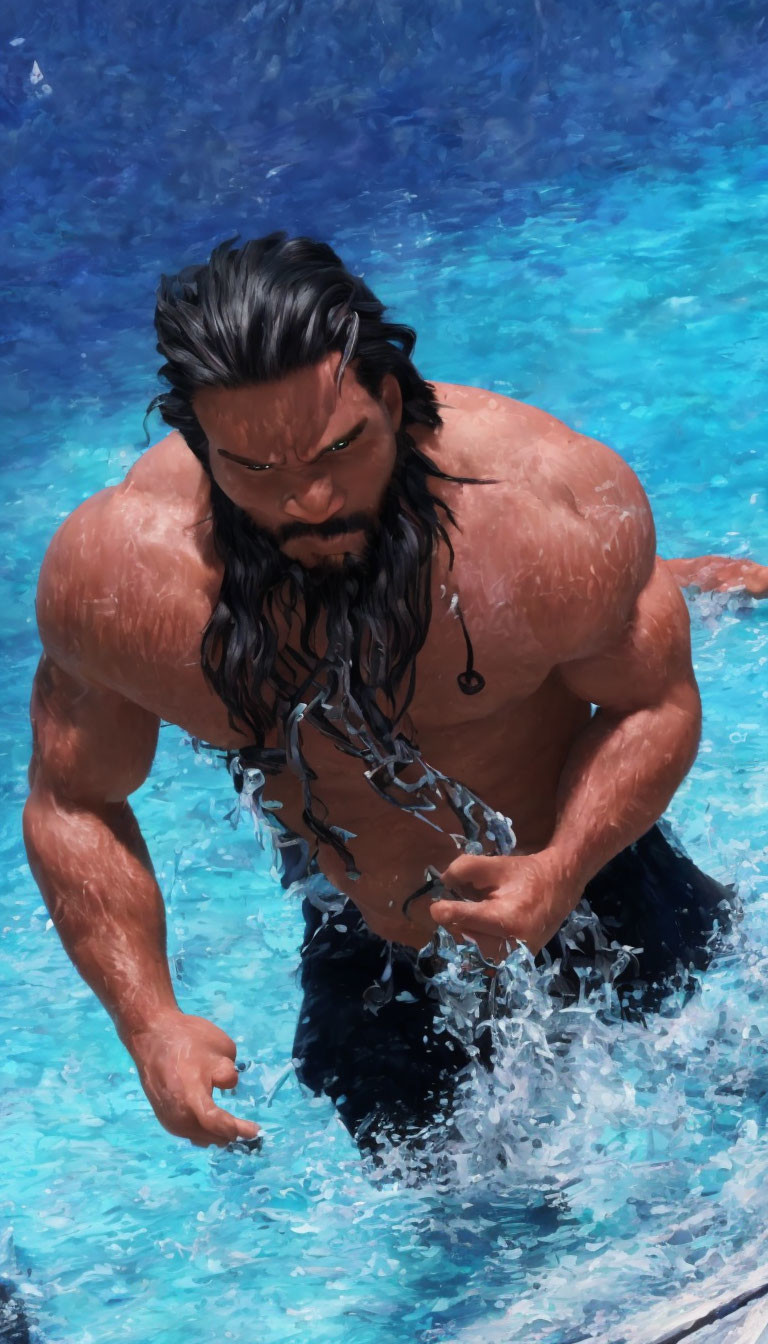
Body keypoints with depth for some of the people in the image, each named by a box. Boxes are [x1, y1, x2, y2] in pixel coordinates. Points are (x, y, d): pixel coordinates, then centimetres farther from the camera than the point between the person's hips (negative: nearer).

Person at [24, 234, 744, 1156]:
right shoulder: (112, 576, -29)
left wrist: (561, 871, -35)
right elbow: (71, 804, -13)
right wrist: (149, 1025, -24)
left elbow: (655, 704, -17)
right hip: (369, 969, 1)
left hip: (586, 881, -1)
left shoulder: (561, 509, -33)